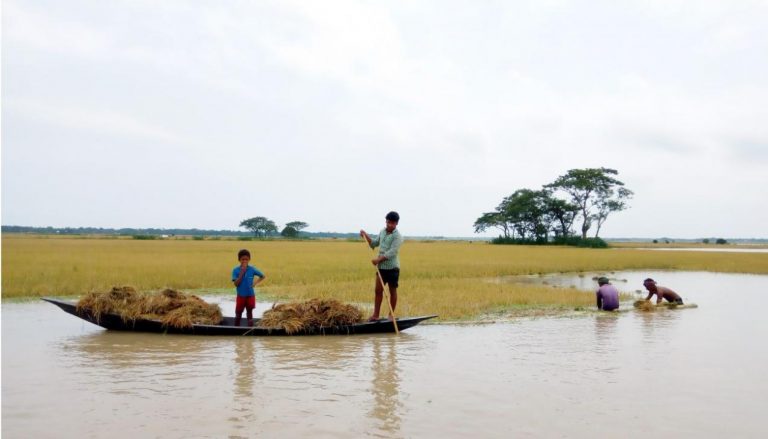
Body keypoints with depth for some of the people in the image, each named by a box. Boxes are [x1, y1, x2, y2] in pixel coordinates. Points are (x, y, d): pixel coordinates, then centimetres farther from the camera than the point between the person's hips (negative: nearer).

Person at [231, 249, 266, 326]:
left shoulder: (252, 269, -5)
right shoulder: (235, 270, -8)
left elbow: (263, 276, 6)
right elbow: (236, 284, -15)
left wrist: (255, 283, -7)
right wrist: (242, 273, -21)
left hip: (250, 295, 0)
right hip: (241, 296, 0)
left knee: (249, 314, 7)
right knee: (238, 314, 9)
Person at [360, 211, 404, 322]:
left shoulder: (397, 236, -12)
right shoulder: (382, 231, 10)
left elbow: (392, 252, -22)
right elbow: (374, 243, 23)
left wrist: (379, 259, -30)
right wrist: (366, 236, 8)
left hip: (392, 267, -6)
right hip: (381, 267, 6)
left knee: (392, 291, 6)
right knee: (378, 290, 5)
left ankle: (391, 314, 16)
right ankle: (375, 315, 9)